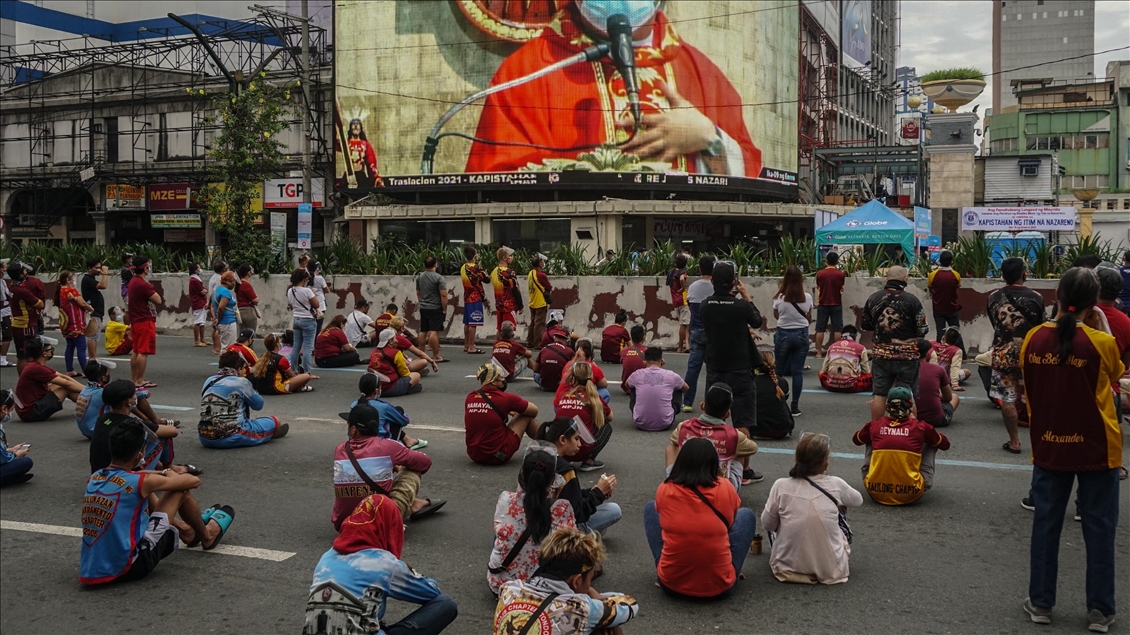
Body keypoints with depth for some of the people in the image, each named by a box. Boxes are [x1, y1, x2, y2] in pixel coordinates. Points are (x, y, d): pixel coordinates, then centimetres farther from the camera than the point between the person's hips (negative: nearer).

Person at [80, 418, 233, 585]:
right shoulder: (140, 482, -15)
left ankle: (188, 531, 49)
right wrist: (173, 476, 22)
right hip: (127, 569, -7)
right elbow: (194, 481, 1)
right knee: (180, 490, 4)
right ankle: (207, 536, 33)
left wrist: (161, 474, 29)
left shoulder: (93, 479, 5)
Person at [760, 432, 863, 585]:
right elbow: (858, 500, 13)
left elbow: (767, 525, -2)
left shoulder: (781, 486, -12)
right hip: (830, 568, 0)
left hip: (788, 565, 0)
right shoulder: (835, 485, -9)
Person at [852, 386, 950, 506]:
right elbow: (945, 444, 20)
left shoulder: (874, 425, 4)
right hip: (911, 495, -1)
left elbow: (856, 440, 26)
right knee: (931, 443, 19)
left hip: (876, 493, 2)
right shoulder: (920, 427, 0)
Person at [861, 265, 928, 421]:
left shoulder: (873, 298, 0)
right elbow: (922, 330, -7)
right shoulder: (911, 300, -12)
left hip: (880, 355, 3)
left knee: (879, 394, 10)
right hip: (907, 356, -3)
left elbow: (866, 325, 12)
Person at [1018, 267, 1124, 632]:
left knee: (1045, 524, 11)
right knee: (1099, 529, 8)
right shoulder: (1101, 343, -15)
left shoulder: (1033, 339, -6)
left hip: (1048, 447, 3)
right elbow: (1117, 375, 6)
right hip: (1095, 448, -3)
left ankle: (1041, 603, 19)